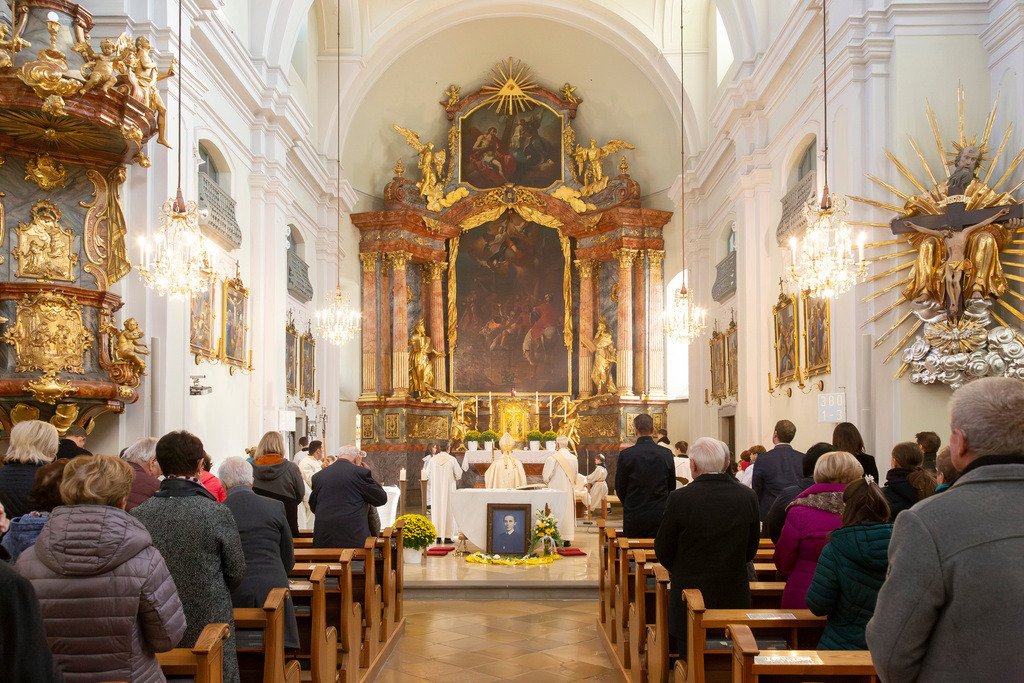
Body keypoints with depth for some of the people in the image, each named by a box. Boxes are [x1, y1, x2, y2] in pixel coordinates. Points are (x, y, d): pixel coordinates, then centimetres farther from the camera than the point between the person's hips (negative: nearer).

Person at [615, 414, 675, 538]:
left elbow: (619, 487, 1)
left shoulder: (626, 455, -9)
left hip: (634, 515, -2)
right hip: (660, 516, 2)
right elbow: (672, 487, 7)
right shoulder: (666, 454, -2)